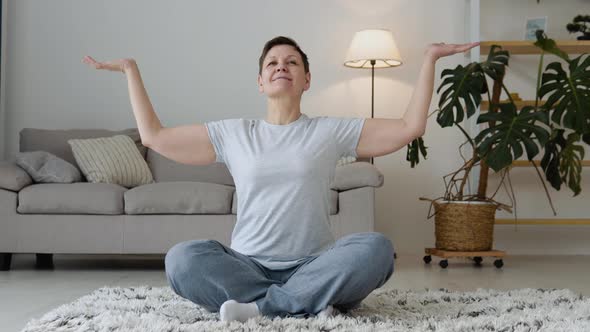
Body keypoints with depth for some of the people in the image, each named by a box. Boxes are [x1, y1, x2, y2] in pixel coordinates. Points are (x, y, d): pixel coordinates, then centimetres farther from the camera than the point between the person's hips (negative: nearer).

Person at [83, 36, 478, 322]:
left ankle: (259, 306, -28)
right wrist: (131, 70, 18)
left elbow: (410, 127, 5)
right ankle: (310, 303, -27)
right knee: (182, 259, -30)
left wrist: (429, 59, 4)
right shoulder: (233, 133, 12)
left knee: (375, 248, -31)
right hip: (247, 265, 1)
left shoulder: (331, 131, 9)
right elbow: (154, 136, 15)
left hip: (313, 265, -1)